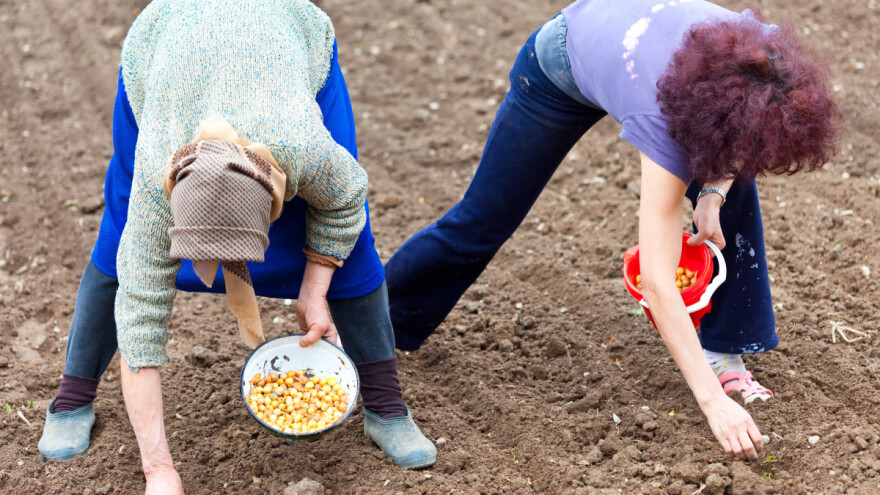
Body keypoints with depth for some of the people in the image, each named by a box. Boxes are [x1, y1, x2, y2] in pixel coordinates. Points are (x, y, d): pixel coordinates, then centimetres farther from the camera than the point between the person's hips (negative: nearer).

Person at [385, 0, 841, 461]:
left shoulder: (767, 59, -33)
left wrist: (713, 194, -23)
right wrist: (712, 402, -49)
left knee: (734, 196, -8)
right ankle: (382, 322, 28)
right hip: (561, 68, -5)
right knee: (484, 220, 6)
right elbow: (656, 283, -46)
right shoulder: (665, 121, -46)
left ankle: (723, 352, 5)